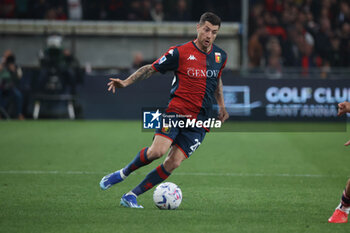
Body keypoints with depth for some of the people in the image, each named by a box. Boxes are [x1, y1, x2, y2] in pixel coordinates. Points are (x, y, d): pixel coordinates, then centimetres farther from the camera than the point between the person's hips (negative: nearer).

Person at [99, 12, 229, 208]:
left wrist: (222, 106, 24)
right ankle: (123, 174, 3)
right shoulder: (180, 52, -3)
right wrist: (126, 82, -6)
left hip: (199, 122, 4)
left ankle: (131, 196, 1)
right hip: (177, 111, -4)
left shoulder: (220, 56, 11)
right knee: (157, 151, -25)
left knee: (173, 163, -9)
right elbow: (151, 68, 4)